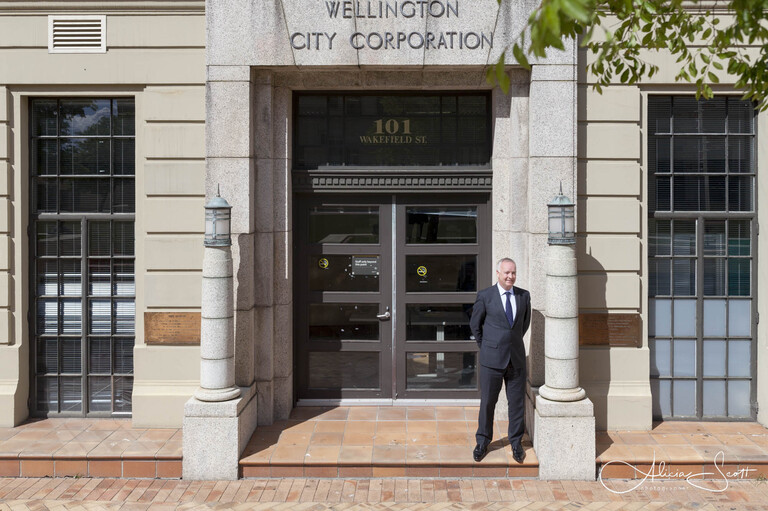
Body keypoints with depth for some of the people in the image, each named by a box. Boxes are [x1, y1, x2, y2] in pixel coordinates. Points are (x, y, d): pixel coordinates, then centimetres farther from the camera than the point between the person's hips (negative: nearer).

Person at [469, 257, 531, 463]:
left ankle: (516, 442, 25)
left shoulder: (524, 296, 4)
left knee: (517, 402, 8)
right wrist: (486, 347, 8)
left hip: (516, 358, 3)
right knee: (487, 401, 6)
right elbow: (475, 324, 4)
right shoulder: (485, 296, -6)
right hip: (492, 359, -3)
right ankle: (482, 442, 22)